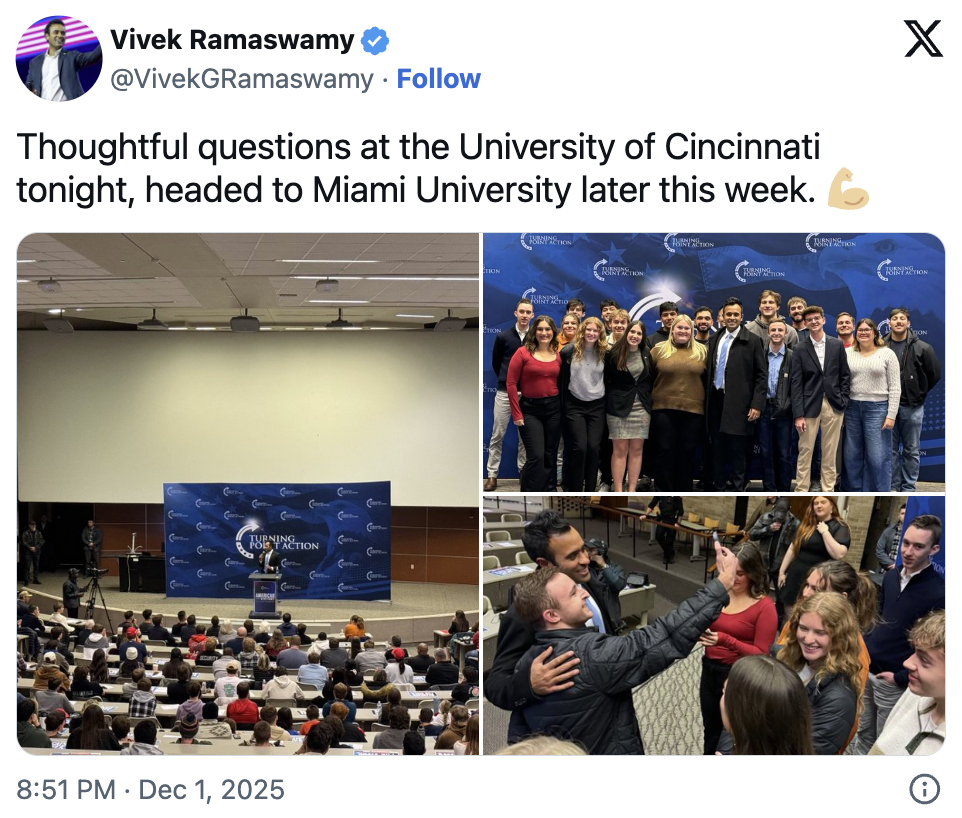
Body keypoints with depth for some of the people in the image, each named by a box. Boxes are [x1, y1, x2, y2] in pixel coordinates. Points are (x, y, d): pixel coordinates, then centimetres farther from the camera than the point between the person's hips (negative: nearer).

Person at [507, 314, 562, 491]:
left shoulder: (558, 355, 4)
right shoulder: (523, 353, -6)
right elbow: (511, 383, -7)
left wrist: (564, 408, 1)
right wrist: (516, 414, -10)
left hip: (553, 409, 4)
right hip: (530, 409, -4)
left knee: (550, 456, 11)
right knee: (536, 457, -10)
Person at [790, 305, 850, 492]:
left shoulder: (837, 345, 5)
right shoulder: (800, 349, -1)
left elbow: (845, 375, 9)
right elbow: (796, 383, -4)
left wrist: (843, 402, 0)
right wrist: (798, 414, -10)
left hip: (834, 405, 2)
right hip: (810, 406, -2)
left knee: (830, 453, 7)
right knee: (805, 452, 0)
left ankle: (828, 491, 14)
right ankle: (801, 492, 6)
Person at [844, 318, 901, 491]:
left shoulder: (887, 354, -1)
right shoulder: (848, 354, 7)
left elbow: (895, 387, -3)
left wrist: (891, 415, -9)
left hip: (877, 408, -3)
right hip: (852, 408, 3)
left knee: (877, 457, -3)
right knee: (852, 456, 8)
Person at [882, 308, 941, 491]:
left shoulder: (921, 348, -4)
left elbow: (935, 374, 3)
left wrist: (919, 394, 4)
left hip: (912, 407, -1)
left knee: (911, 450, 6)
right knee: (891, 449, 8)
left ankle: (908, 488, 14)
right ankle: (893, 486, 17)